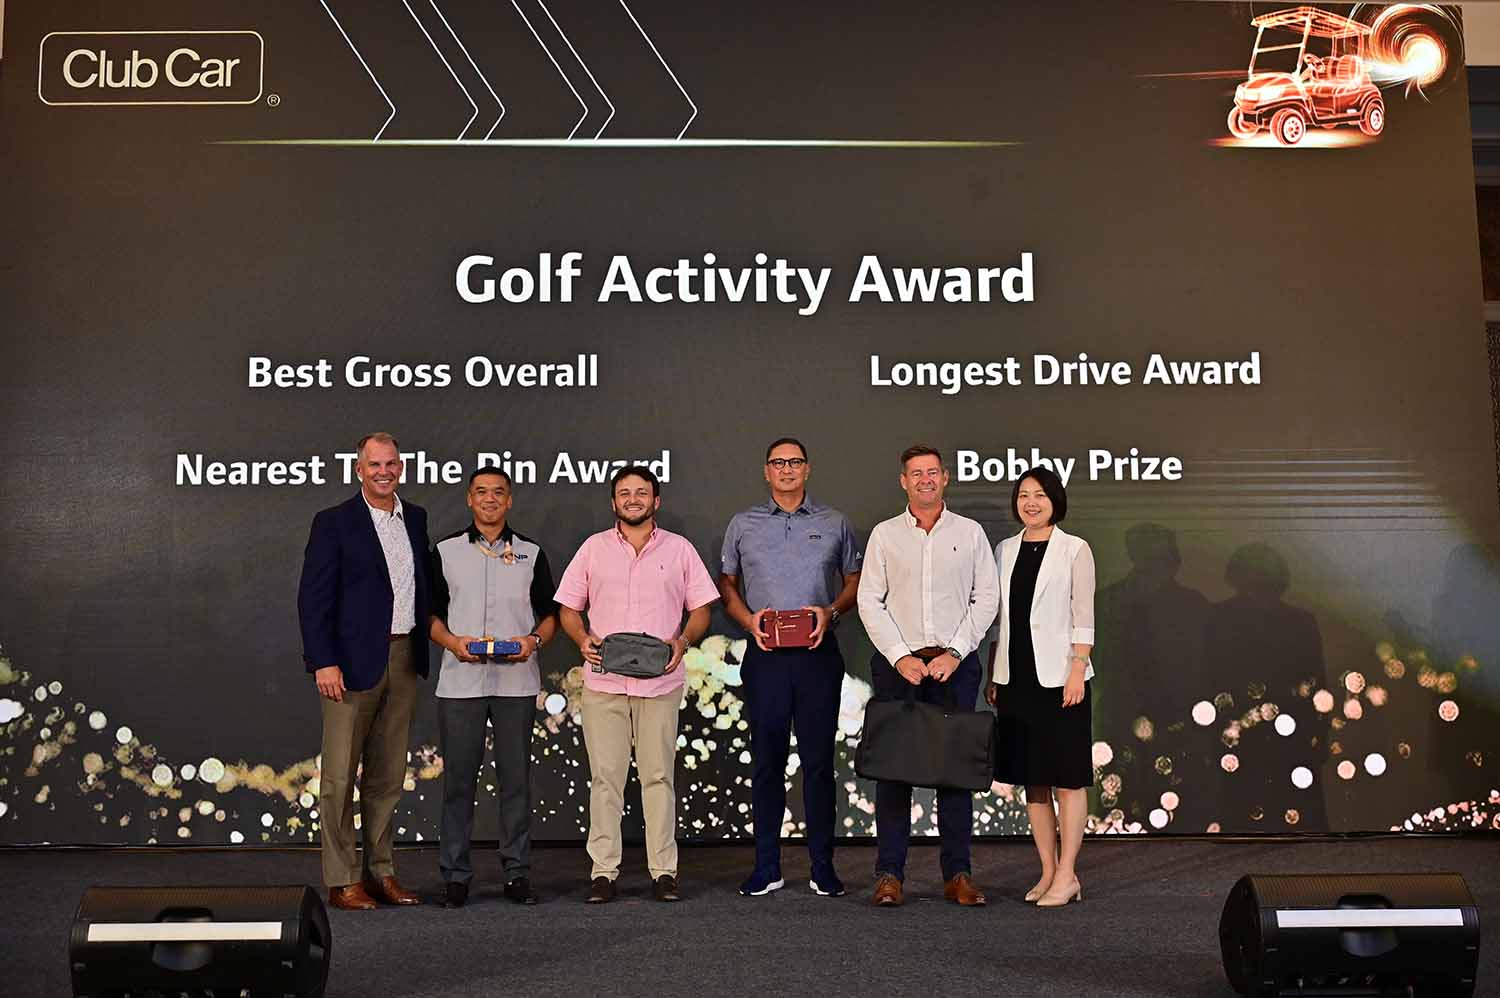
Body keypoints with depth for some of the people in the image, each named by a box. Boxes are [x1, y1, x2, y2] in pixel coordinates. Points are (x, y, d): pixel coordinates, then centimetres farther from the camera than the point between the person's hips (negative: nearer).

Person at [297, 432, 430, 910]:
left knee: (388, 775, 12)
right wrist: (323, 662, -16)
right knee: (339, 775, 0)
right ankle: (341, 880, 8)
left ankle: (380, 871, 21)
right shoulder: (333, 522, -5)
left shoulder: (416, 518, 11)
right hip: (352, 661, -5)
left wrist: (426, 648, 10)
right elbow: (313, 597, -9)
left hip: (404, 658, 5)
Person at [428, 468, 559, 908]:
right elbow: (429, 613, 10)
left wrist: (534, 640, -8)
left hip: (516, 682, 0)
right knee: (458, 779, 2)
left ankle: (517, 872, 12)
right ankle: (455, 875, 11)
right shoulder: (445, 551, 9)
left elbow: (550, 614, 12)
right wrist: (452, 642, -9)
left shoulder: (531, 553, 11)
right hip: (460, 682, 0)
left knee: (516, 779, 3)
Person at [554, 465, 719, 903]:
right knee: (605, 776, 1)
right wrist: (583, 639, -8)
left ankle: (664, 871, 9)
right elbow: (569, 608, 11)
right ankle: (603, 872, 8)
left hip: (660, 682, 0)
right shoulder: (593, 548, 10)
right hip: (603, 681, 1)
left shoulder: (679, 549, 9)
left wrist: (683, 641, -9)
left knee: (658, 775, 3)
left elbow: (701, 608, 9)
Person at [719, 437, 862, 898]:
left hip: (818, 652, 0)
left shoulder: (833, 524, 10)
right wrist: (749, 620, -4)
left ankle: (823, 868, 9)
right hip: (765, 653, 0)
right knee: (767, 761, 3)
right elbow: (726, 584, 14)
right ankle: (766, 868, 11)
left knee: (818, 760, 1)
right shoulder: (743, 524, 11)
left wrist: (831, 612, -6)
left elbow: (855, 581, 13)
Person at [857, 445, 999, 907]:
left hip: (955, 664, 0)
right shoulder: (884, 535, 8)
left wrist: (954, 653, -7)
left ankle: (957, 874, 9)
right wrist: (901, 657, -8)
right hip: (897, 662, 0)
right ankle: (889, 875, 5)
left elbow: (987, 599, 4)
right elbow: (869, 601, 3)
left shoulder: (970, 533, 8)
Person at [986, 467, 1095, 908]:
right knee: (1031, 780, 8)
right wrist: (992, 676, 9)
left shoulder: (1074, 549, -1)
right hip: (1016, 675, 5)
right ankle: (1048, 871, 17)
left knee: (1067, 779, -1)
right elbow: (998, 617, 13)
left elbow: (1083, 617, -5)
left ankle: (1067, 875, 5)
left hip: (1059, 676, -5)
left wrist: (1077, 671, -14)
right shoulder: (1004, 550, 11)